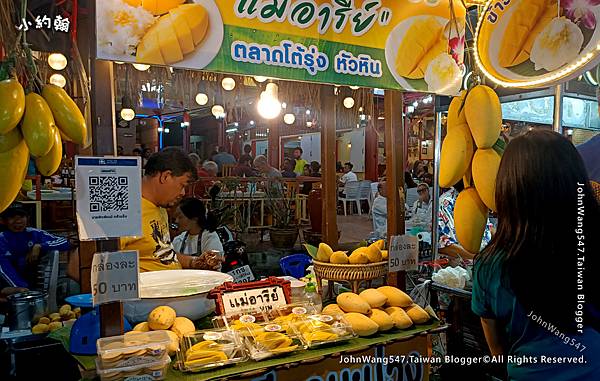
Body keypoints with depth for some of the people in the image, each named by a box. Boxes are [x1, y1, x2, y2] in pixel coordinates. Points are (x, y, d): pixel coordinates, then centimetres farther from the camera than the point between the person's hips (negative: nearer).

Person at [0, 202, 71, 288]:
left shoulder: (35, 234, 0)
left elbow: (65, 243, -5)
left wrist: (39, 247, -17)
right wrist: (21, 288, -31)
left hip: (36, 286, 4)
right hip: (10, 289, -3)